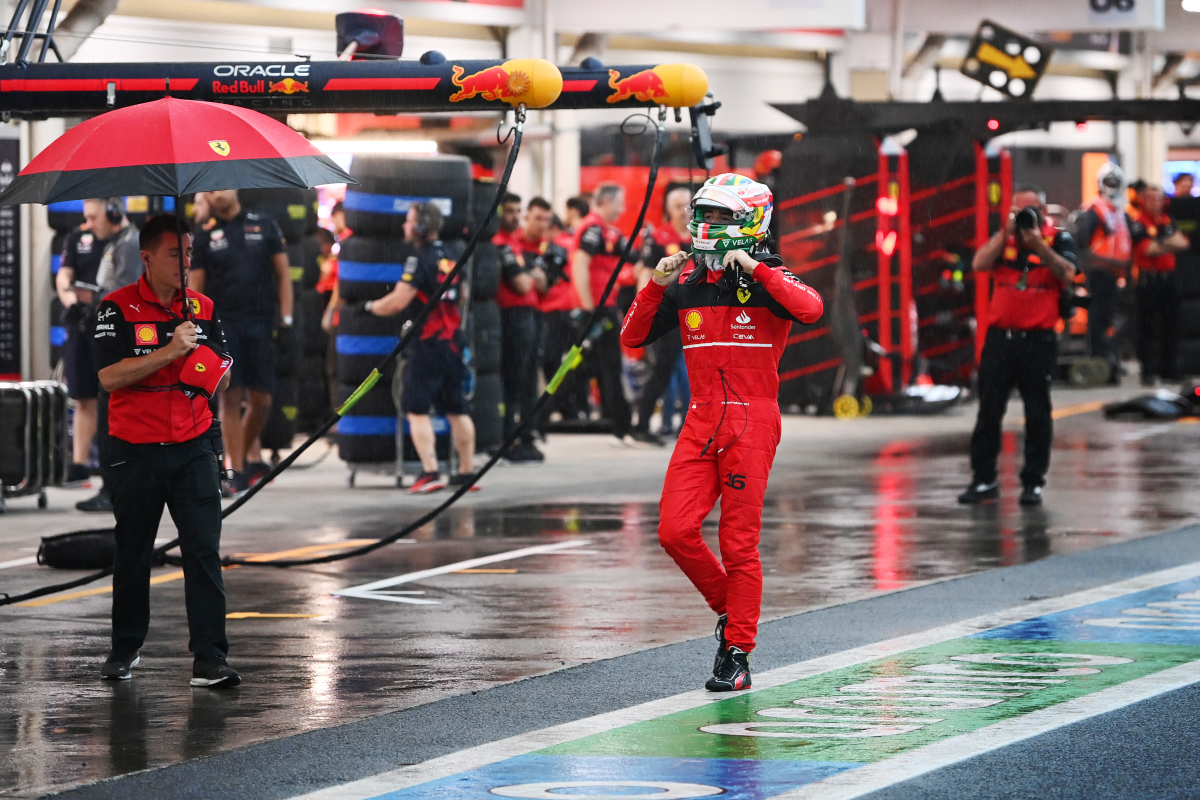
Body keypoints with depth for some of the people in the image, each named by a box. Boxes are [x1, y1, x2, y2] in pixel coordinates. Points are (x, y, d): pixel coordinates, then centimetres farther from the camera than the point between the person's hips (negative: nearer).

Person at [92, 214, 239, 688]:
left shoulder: (202, 308, 9)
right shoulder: (118, 308, -4)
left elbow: (222, 381, 14)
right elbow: (109, 376, -15)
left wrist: (215, 369, -10)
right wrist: (169, 353, -22)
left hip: (193, 447, 2)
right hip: (136, 450, -2)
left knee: (204, 551, -6)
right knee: (132, 555, 9)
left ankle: (209, 660, -7)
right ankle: (125, 649, 25)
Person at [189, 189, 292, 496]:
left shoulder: (264, 226, 9)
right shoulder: (205, 235, 7)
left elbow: (283, 274, 10)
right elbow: (195, 286, 6)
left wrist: (286, 318, 1)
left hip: (260, 323, 1)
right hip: (222, 324, -1)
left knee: (261, 400, 2)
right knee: (230, 396, -6)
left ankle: (243, 460, 23)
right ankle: (237, 471, -2)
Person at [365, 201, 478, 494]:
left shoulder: (420, 260, -13)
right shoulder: (450, 259, 11)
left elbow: (398, 302, -16)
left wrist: (371, 306, 0)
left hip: (427, 345, -8)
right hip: (453, 343, 8)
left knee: (417, 409, -5)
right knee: (456, 409, 12)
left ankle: (430, 472, -15)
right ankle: (466, 472, 14)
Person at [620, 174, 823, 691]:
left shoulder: (767, 278, -3)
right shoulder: (686, 283, 11)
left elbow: (810, 309, -24)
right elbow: (633, 338, 10)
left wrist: (755, 269, -24)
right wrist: (656, 284, -3)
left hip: (752, 421, -5)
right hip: (701, 423, 5)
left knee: (739, 544, -3)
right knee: (675, 531, -7)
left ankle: (737, 656, 5)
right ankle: (728, 608, 17)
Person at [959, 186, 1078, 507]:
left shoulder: (1058, 239, 4)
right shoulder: (1003, 237, 12)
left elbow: (1067, 274, -13)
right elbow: (980, 264, -5)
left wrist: (1038, 244, -20)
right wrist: (1007, 232, -11)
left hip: (1038, 341, -2)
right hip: (1000, 337, 3)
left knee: (1038, 414, 1)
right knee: (989, 411, 3)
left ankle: (1033, 481, 8)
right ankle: (984, 479, 9)